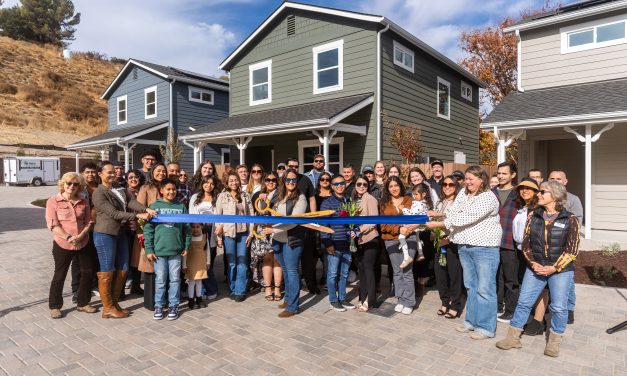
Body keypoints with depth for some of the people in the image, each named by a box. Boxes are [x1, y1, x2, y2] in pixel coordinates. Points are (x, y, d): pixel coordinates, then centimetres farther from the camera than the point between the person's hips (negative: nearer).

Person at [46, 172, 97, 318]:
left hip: (83, 244, 4)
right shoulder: (53, 201, -5)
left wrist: (80, 236, -14)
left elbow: (89, 222, 4)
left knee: (88, 273, 9)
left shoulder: (83, 201, 6)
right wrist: (68, 237, -22)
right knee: (59, 275, 8)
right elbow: (53, 225, -12)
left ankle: (82, 303, 25)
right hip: (62, 245, -4)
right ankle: (54, 306, 24)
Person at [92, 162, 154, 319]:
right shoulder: (98, 193, -12)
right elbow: (113, 213, -21)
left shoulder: (119, 188, 10)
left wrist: (146, 209, -25)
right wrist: (138, 216, -28)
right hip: (105, 234, -7)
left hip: (120, 233, 8)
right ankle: (108, 308, 13)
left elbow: (131, 202, -6)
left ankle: (115, 303, 25)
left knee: (122, 269, 12)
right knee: (107, 271, 2)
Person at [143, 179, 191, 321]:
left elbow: (186, 228, 6)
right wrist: (149, 249, -6)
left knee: (175, 280, 8)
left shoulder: (181, 207, 3)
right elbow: (148, 229, -2)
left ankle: (173, 306, 20)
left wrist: (186, 246, 2)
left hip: (176, 250, 1)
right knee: (160, 280, 8)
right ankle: (159, 306, 22)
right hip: (159, 250, -1)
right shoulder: (155, 206, -1)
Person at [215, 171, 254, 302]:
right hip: (228, 233, -1)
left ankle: (240, 291, 11)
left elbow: (251, 215, 5)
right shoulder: (222, 196, 1)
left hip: (243, 233, 1)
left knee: (242, 262, 2)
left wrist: (250, 233, 0)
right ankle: (233, 289, 20)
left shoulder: (245, 196, 5)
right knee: (231, 262, 7)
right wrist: (218, 236, -4)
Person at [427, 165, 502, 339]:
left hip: (485, 247, -7)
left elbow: (467, 218, -23)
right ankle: (472, 320, 28)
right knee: (471, 286, 16)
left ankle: (486, 327, 12)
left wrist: (439, 224, -21)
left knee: (484, 288, 0)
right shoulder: (463, 192, 8)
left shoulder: (488, 197, -15)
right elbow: (452, 213, 2)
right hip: (464, 246, 7)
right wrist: (447, 233, -14)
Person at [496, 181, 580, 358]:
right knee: (524, 302, 4)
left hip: (561, 270, -3)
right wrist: (533, 264, -9)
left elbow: (572, 250, -8)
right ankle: (513, 337, 14)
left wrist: (555, 268, -15)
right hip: (535, 268, 3)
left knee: (559, 307, 5)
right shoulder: (533, 216, 3)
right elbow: (526, 243, 3)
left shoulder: (570, 219, -6)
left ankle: (554, 342, 25)